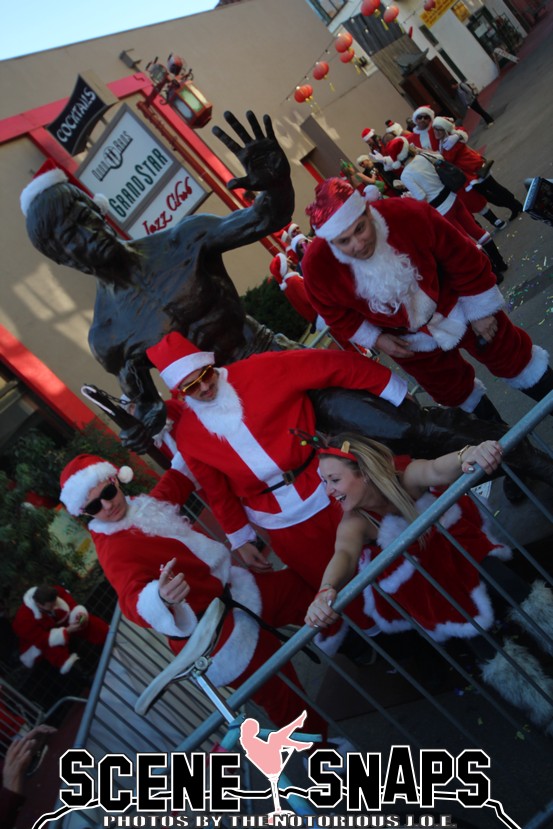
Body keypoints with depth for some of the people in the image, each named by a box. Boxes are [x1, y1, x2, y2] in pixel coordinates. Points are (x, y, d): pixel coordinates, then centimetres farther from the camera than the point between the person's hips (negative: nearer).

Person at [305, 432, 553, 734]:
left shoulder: (405, 476, -27)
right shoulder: (355, 522, -25)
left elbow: (437, 470, -48)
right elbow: (344, 552, -44)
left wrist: (466, 457, -72)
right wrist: (326, 591, -66)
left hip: (459, 547, 1)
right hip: (428, 590, 0)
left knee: (512, 589, -22)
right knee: (483, 644, -15)